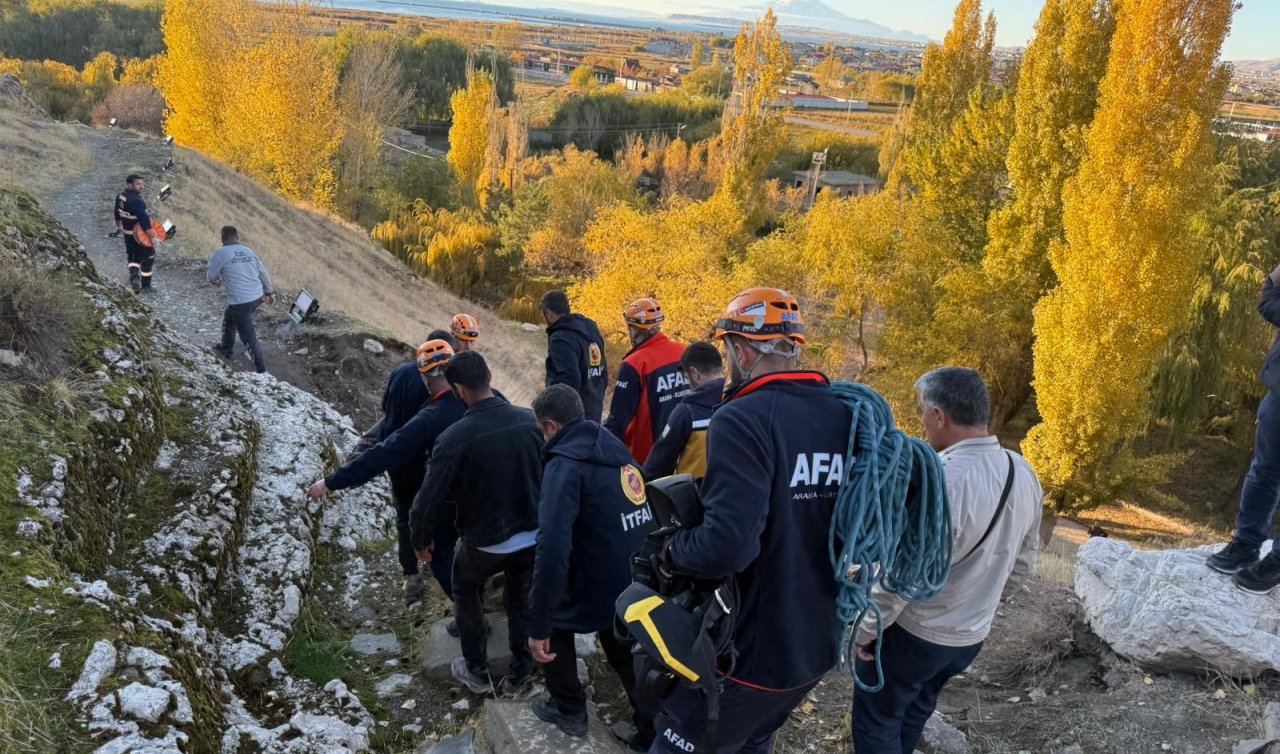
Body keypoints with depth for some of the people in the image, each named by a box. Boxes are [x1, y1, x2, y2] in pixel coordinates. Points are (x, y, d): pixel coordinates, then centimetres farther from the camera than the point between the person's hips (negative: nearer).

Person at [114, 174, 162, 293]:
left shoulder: (120, 197, -1)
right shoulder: (136, 201, -29)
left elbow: (117, 214, 15)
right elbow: (145, 221, -32)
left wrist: (119, 226, 32)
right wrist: (153, 238, -30)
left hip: (127, 233, 8)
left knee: (133, 257, 24)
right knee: (148, 257, 11)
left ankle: (133, 274, -1)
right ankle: (145, 285, 17)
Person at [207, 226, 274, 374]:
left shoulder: (220, 253, -9)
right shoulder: (248, 251, 7)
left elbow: (212, 277, 2)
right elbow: (263, 272, 12)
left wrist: (219, 281, 25)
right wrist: (269, 292, 24)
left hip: (240, 302, -7)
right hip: (257, 297, 7)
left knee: (247, 334, 5)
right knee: (229, 318, 30)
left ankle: (260, 366, 10)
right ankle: (226, 349, 44)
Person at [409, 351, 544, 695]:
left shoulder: (454, 438, -25)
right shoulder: (530, 420, -14)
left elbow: (428, 500, -21)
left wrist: (420, 540, -1)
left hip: (483, 541, -3)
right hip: (534, 537, 3)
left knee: (466, 593, 27)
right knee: (521, 601, 26)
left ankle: (477, 672, 36)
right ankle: (519, 674, 40)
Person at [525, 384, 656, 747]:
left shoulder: (566, 464, -18)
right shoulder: (618, 453, 8)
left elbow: (553, 548, -29)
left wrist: (538, 625, -25)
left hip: (603, 592, -6)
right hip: (643, 590, 7)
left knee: (552, 621, 23)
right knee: (626, 655, 29)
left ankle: (568, 709, 35)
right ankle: (653, 729, 36)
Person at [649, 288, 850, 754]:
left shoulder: (742, 420, -23)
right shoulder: (846, 416, -3)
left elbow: (726, 546, -33)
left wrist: (673, 547, -13)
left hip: (749, 650, -6)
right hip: (819, 644, 7)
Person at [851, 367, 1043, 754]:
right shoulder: (1024, 473, -6)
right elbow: (1023, 562, 7)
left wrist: (866, 630, -11)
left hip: (912, 633, -7)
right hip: (972, 635, 7)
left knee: (876, 718, 13)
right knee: (915, 708, 26)